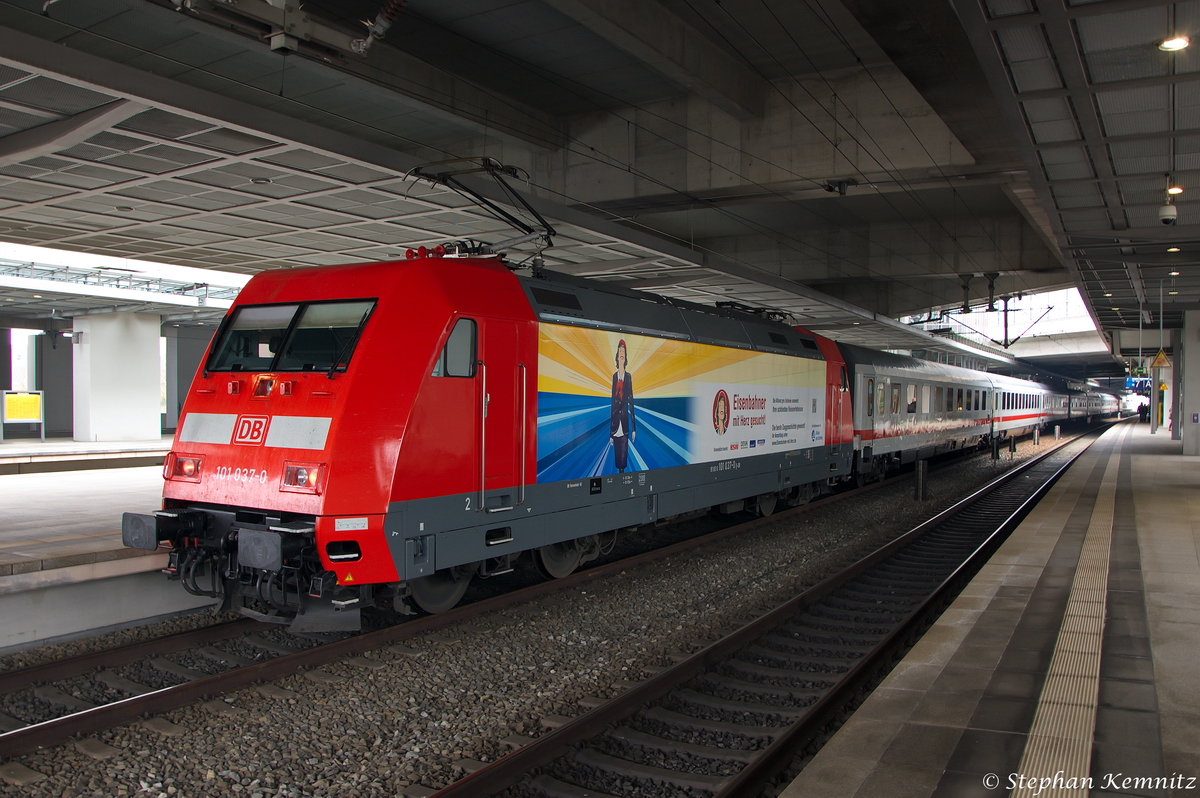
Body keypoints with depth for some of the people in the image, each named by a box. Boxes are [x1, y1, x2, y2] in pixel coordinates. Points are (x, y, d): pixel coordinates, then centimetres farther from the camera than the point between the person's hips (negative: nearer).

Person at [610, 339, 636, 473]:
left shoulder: (628, 377, 0)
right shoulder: (614, 376, 6)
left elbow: (631, 401, 0)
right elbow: (612, 402, 7)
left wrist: (634, 428, -3)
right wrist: (610, 432, 6)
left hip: (624, 427, -2)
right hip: (615, 427, 2)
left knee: (623, 456, -1)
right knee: (617, 457, 6)